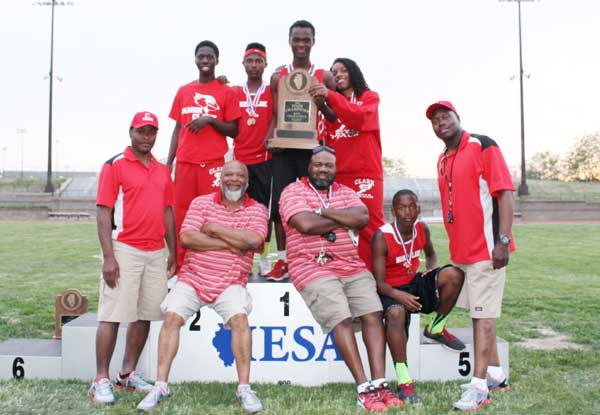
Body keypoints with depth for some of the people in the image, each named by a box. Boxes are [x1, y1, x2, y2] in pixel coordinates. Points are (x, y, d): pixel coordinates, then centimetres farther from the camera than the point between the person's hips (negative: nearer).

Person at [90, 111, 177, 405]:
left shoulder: (163, 171, 15)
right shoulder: (115, 165, -2)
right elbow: (103, 213, -7)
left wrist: (173, 252, 15)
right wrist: (108, 257, -15)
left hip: (156, 253, 6)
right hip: (124, 250, -6)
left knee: (146, 315, 8)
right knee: (112, 315, -4)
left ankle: (128, 374, 20)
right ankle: (101, 380, 5)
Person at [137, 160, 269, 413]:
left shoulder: (257, 210, 4)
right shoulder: (201, 202, 6)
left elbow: (254, 240, -16)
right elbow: (186, 238, -9)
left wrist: (215, 228, -10)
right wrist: (230, 244, -11)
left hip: (231, 282, -1)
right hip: (192, 278, 1)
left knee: (240, 318, -24)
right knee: (172, 317, -18)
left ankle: (244, 388, -13)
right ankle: (160, 386, -8)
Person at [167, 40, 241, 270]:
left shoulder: (226, 92, 4)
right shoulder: (183, 91, 14)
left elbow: (233, 131, 2)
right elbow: (177, 128, 15)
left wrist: (210, 120, -13)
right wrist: (169, 162, 7)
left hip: (213, 162, -3)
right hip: (185, 162, 3)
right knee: (181, 215, 1)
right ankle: (180, 267, 7)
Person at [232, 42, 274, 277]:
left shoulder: (272, 92, 5)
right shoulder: (234, 93, 9)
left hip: (264, 158, -1)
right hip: (240, 158, 1)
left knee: (264, 208, 2)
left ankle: (264, 258, 8)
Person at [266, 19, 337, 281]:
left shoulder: (324, 77, 7)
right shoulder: (278, 76, 11)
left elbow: (334, 117, 6)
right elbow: (274, 115, 10)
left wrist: (321, 103, -14)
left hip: (312, 148, -1)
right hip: (284, 148, 1)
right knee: (279, 203, -3)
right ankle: (282, 260, 5)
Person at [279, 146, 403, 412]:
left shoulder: (345, 192, 18)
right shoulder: (293, 192, 3)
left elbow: (362, 218, -2)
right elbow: (306, 224, -15)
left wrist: (322, 211, -8)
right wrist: (345, 219, -2)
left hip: (352, 266, 5)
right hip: (313, 268, -5)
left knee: (373, 314, -13)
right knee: (342, 319, -20)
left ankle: (379, 384, -12)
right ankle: (364, 388, -16)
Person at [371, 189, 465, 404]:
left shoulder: (422, 229, -2)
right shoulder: (382, 237, -19)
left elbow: (430, 253, 22)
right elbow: (379, 282, -18)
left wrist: (431, 270, -2)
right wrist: (398, 295, -38)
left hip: (415, 283, 6)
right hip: (391, 290, -5)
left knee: (454, 274, -18)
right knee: (396, 312, -39)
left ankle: (435, 328, 6)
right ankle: (404, 381, -31)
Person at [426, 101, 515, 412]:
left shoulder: (482, 146, -9)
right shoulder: (443, 160, 14)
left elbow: (506, 194, -14)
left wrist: (503, 240, -21)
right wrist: (455, 246, 17)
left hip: (486, 248, -8)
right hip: (461, 251, 8)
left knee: (483, 313, -5)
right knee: (478, 312, 14)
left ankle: (479, 387, 0)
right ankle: (495, 374, 27)